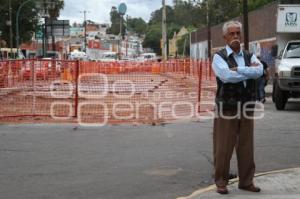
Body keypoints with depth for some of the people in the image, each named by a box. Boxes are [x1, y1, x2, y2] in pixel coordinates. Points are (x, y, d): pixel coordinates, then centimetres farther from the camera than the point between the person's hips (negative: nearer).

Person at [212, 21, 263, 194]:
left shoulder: (250, 56, 12)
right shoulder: (219, 57, -1)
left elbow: (259, 71, -10)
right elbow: (226, 76, -20)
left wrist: (237, 69, -17)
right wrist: (249, 71, -10)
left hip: (247, 108, 4)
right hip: (226, 108, -4)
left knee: (246, 147, 9)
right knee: (223, 148, 1)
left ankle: (246, 181, 21)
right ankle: (221, 182, 13)